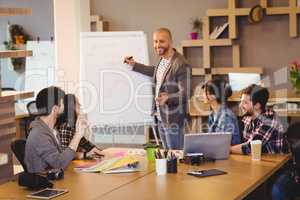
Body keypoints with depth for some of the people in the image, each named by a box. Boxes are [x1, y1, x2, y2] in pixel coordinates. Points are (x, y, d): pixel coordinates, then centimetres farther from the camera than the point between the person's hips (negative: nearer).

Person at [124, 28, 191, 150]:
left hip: (173, 119, -8)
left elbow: (185, 94, -22)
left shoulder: (181, 65, -22)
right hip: (160, 117, 8)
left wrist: (168, 98, -39)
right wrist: (134, 65, 28)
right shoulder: (163, 59, 6)